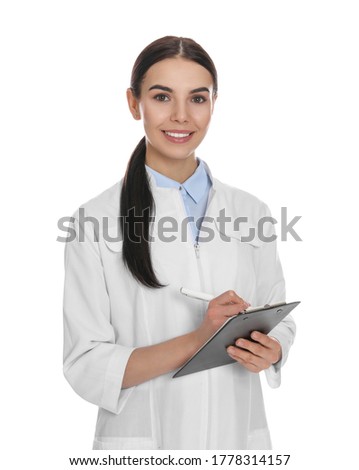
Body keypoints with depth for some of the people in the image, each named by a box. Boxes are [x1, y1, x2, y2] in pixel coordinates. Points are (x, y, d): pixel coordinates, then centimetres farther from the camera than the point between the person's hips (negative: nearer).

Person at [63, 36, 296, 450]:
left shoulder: (251, 212, -1)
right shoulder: (96, 220, -11)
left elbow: (280, 323, 7)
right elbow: (86, 368, -13)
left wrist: (270, 350, -14)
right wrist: (197, 341, -24)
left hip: (239, 432, 3)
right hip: (141, 435, -2)